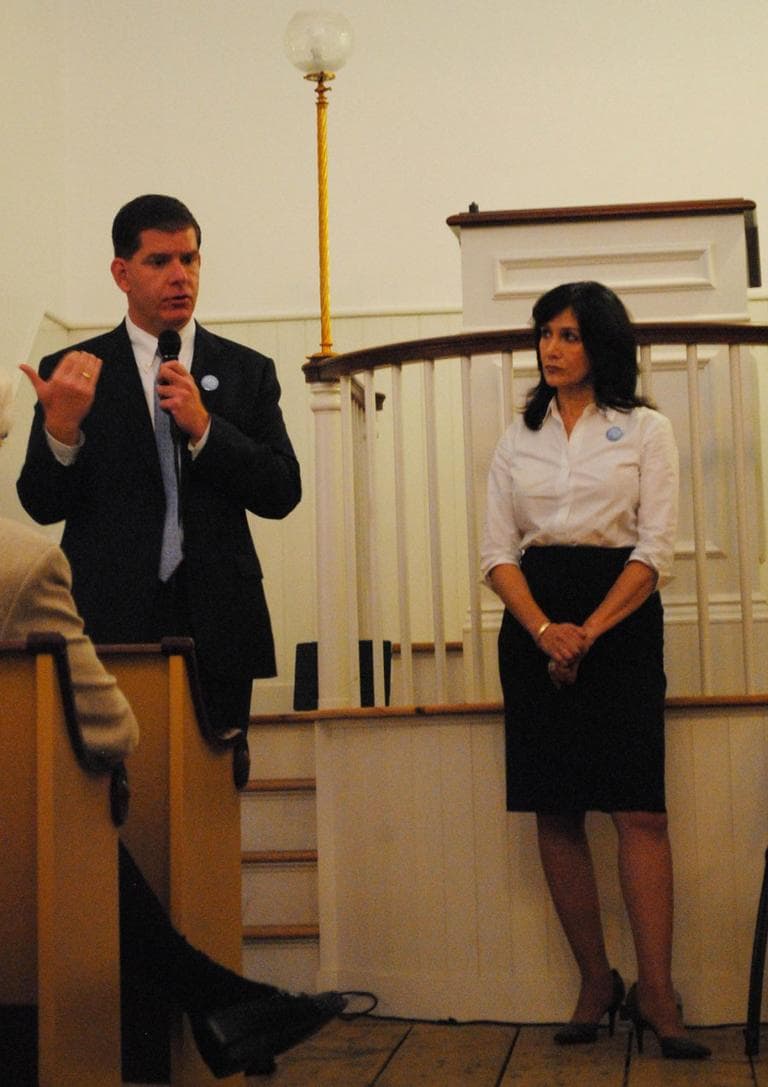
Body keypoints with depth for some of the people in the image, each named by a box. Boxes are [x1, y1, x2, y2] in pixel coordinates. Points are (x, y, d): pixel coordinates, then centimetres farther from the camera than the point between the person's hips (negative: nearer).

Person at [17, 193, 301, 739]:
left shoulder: (248, 371, 10)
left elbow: (282, 494, 3)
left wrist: (202, 426, -9)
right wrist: (61, 425, -16)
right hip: (110, 625, -1)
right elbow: (42, 505, 2)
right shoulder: (72, 371, 6)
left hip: (217, 627, 1)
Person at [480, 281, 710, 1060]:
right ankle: (594, 983, 8)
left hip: (620, 619, -3)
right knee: (555, 812, 0)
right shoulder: (517, 441, 13)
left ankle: (655, 993, -7)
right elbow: (498, 553, 6)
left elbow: (656, 550, -3)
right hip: (535, 625, 3)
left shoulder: (645, 431, 5)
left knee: (638, 808, -10)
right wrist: (545, 631, -12)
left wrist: (589, 632, -15)